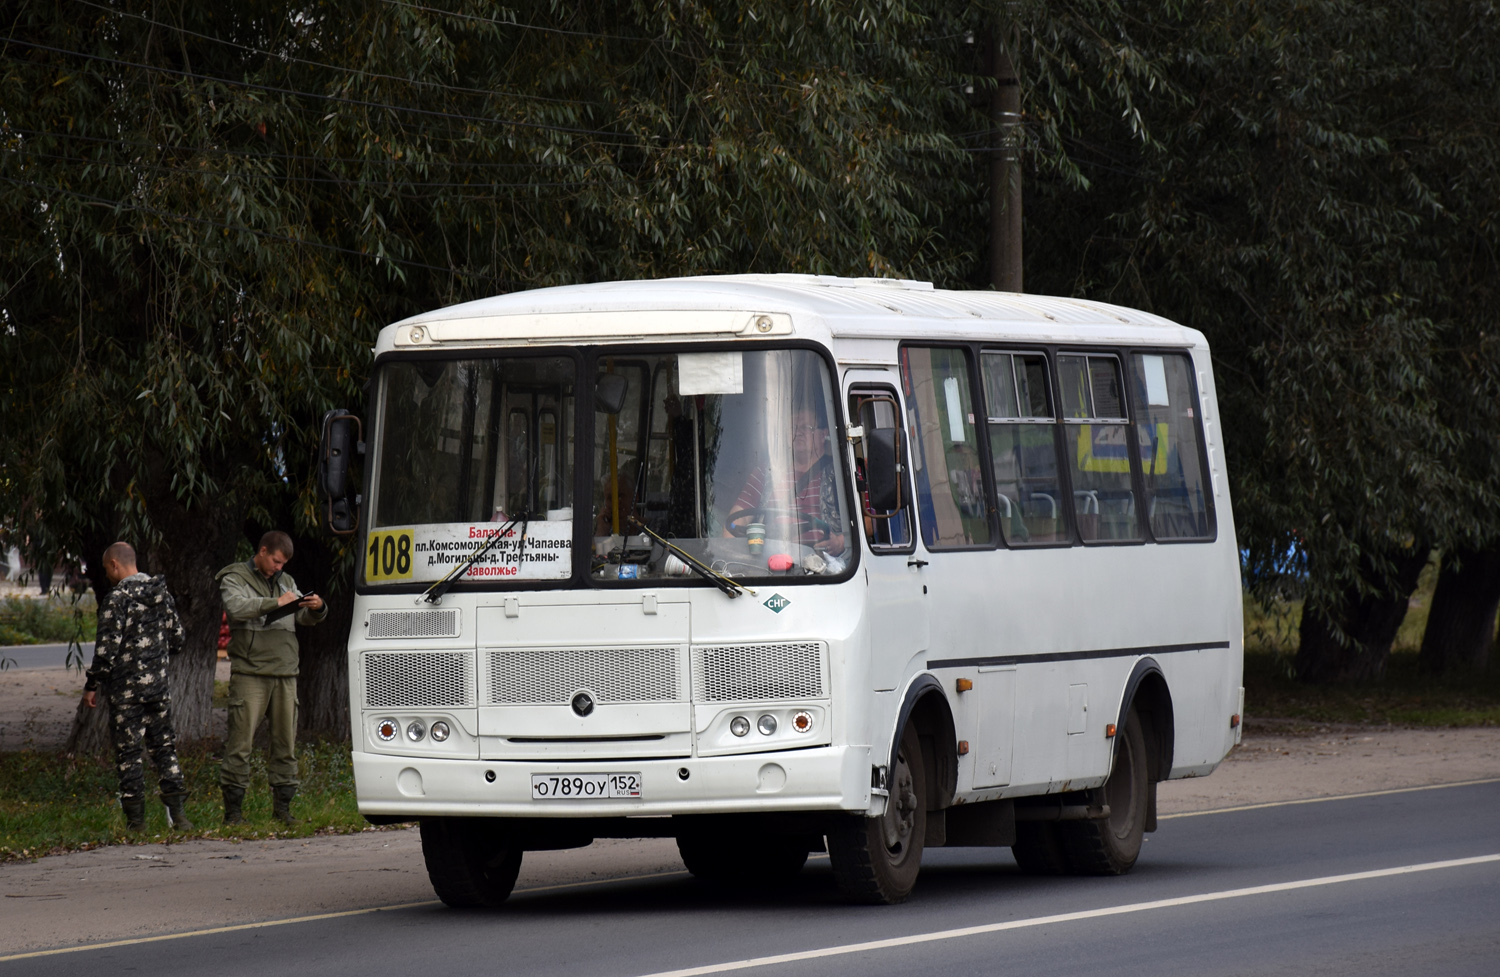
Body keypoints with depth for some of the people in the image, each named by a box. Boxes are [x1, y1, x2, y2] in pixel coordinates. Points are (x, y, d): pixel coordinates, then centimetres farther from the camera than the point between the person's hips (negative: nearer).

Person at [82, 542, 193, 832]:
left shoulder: (117, 599, -14)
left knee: (128, 751, 2)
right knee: (164, 745, 12)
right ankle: (176, 810, 3)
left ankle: (135, 817, 3)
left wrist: (92, 685, -7)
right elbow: (177, 638, 13)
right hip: (158, 685, 6)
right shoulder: (161, 593, 6)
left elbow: (106, 648, -16)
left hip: (126, 689, -6)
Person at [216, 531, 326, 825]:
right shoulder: (235, 578, 3)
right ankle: (233, 809, -4)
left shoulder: (286, 581, 20)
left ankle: (282, 806, 12)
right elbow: (236, 607, -17)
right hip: (249, 673, -5)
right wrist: (275, 603, -19)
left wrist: (317, 609, -4)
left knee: (286, 743, 5)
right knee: (240, 742, -8)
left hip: (285, 673, 5)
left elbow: (304, 619, 18)